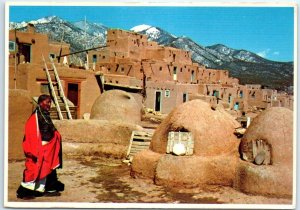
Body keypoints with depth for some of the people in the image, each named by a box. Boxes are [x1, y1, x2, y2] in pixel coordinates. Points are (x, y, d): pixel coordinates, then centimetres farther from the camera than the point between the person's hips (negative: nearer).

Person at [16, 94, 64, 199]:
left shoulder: (46, 116, 10)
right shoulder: (35, 117, -15)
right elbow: (31, 135, -20)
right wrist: (34, 152, -23)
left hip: (48, 148, 9)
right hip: (40, 148, -9)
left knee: (49, 168, 14)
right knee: (34, 169, -3)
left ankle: (49, 189, 24)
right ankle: (23, 192, 7)